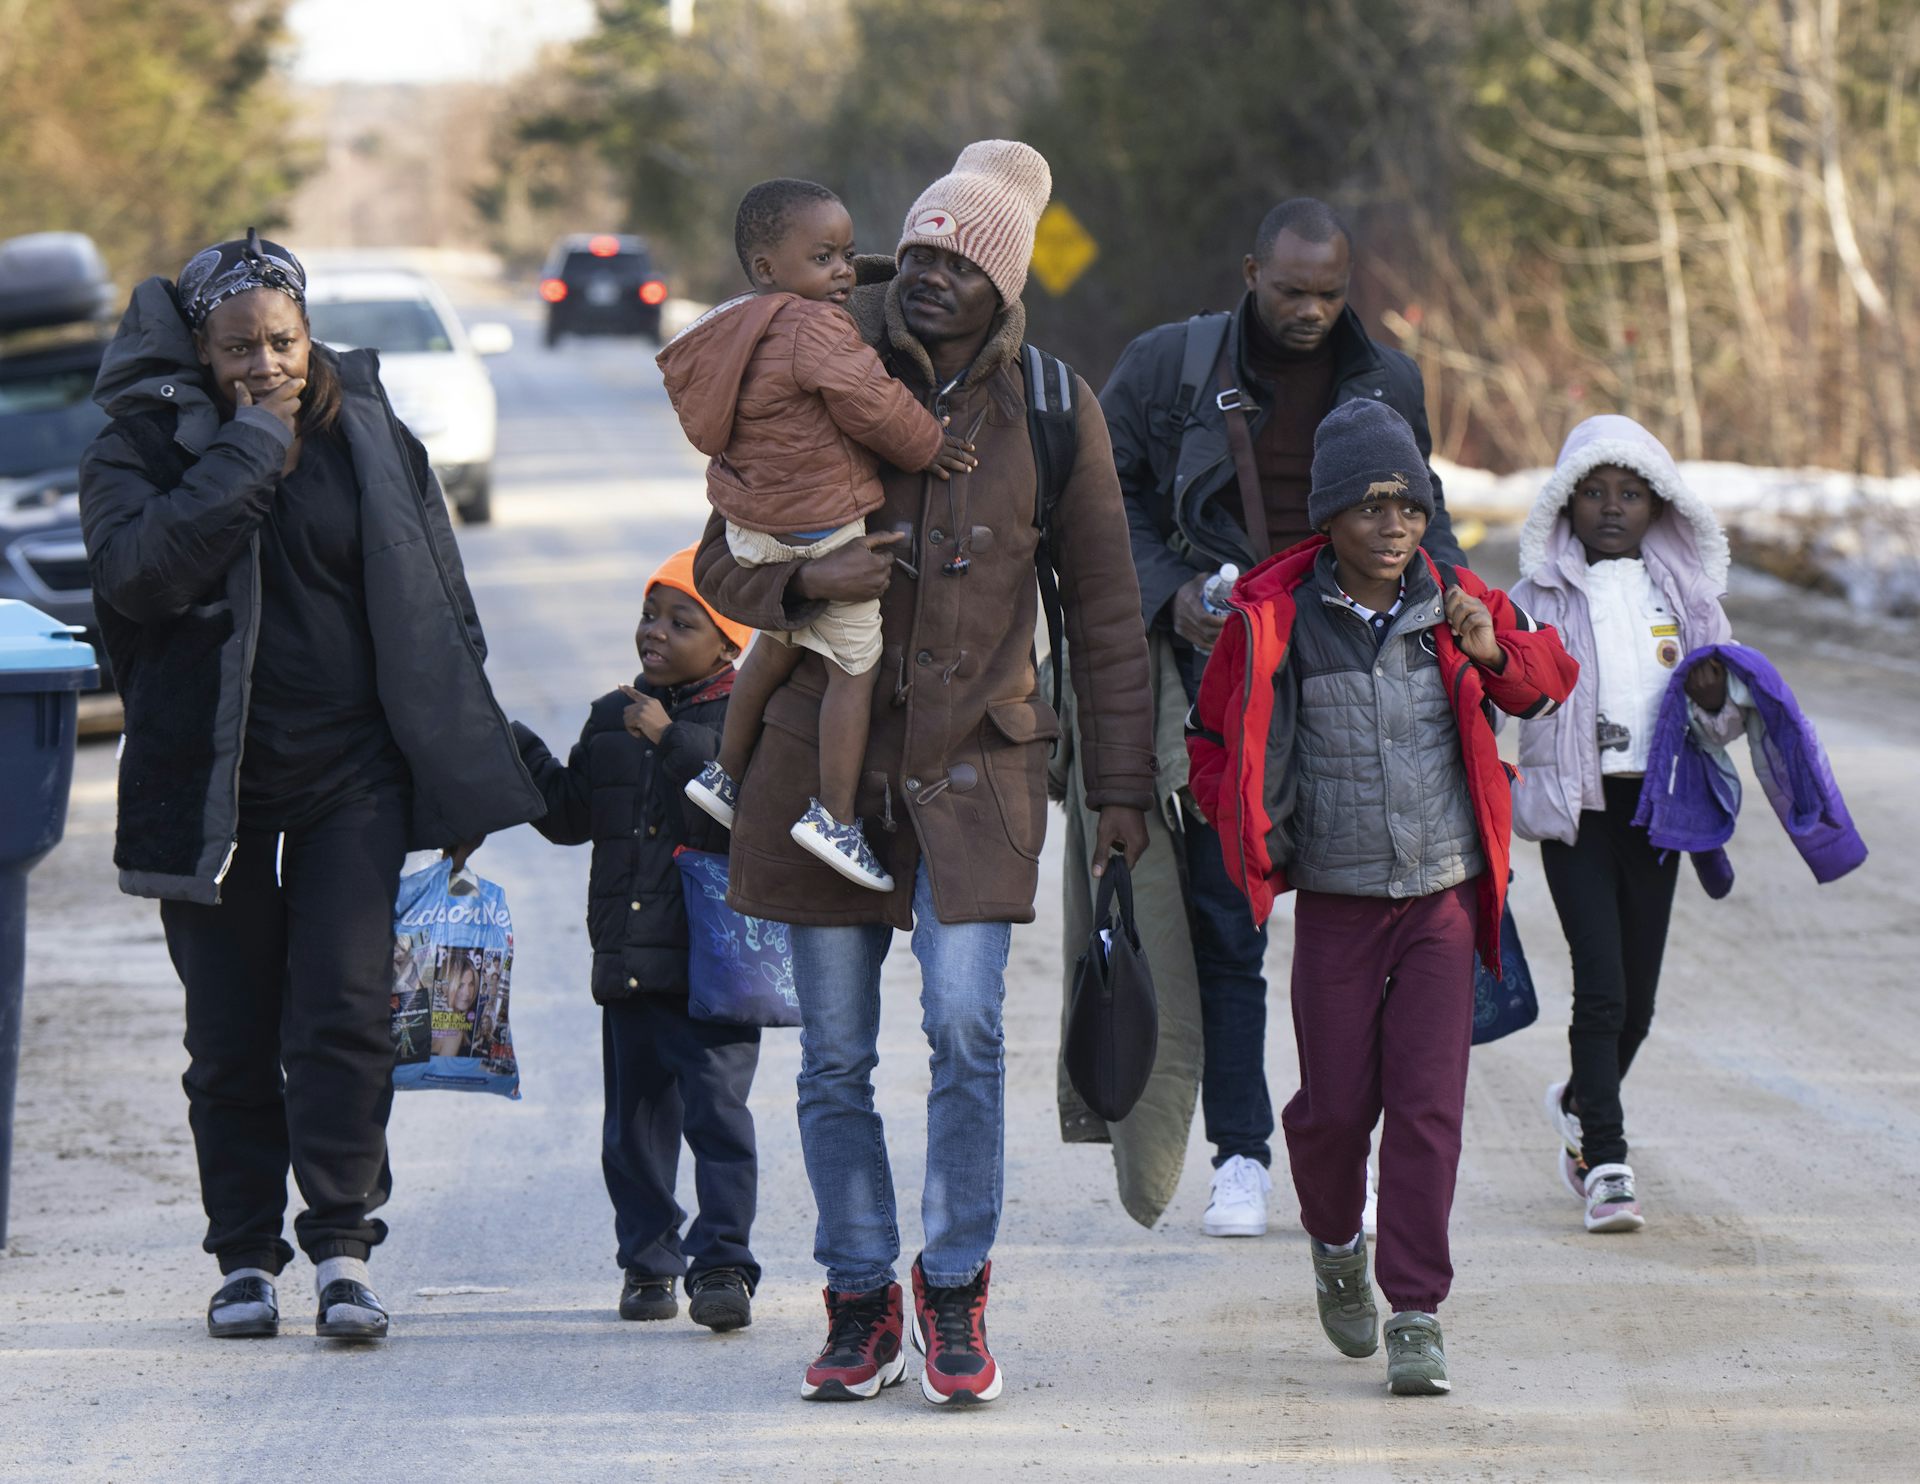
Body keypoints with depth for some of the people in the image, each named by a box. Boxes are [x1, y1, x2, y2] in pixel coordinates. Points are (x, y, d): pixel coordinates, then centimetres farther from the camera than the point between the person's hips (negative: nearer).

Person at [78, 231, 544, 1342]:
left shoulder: (373, 444, 5)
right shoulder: (144, 447, -1)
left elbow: (440, 616, 10)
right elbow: (140, 572, -21)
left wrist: (462, 791, 7)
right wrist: (251, 448, -19)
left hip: (353, 779, 0)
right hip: (204, 782, 0)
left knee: (347, 1010, -11)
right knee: (231, 1035, 5)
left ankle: (344, 1248, -8)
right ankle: (247, 1256, 15)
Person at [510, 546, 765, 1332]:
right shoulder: (611, 719, 14)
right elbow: (572, 814, 17)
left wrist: (673, 740, -23)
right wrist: (519, 757, 5)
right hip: (628, 961, 6)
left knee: (716, 1111, -8)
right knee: (635, 1118, 12)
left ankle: (722, 1265, -5)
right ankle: (649, 1260, 22)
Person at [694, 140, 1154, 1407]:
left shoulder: (1050, 409, 2)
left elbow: (1104, 611, 9)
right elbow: (722, 562, 6)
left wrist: (1122, 780, 6)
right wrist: (805, 581, -16)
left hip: (976, 765, -1)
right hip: (829, 752, 1)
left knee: (968, 1028, -14)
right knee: (834, 1057, 3)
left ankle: (956, 1297, 1)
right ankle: (862, 1305, 15)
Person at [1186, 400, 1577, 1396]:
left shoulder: (1453, 606, 1)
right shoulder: (1275, 620, -4)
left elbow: (1547, 680, 14)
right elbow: (1216, 740, 10)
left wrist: (1496, 652, -7)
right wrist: (1248, 825, -4)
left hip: (1443, 896, 1)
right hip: (1336, 902, 0)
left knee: (1427, 1105, -7)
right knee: (1336, 1106, 3)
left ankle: (1417, 1315, -2)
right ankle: (1335, 1241, 34)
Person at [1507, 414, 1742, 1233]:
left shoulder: (1685, 595, 8)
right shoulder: (1542, 597, -1)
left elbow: (1723, 728, 13)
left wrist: (1715, 701, -9)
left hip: (1655, 804, 3)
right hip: (1574, 802, -3)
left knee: (1637, 996, 10)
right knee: (1601, 986, -12)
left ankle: (1581, 1102, 39)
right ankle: (1606, 1164, -8)